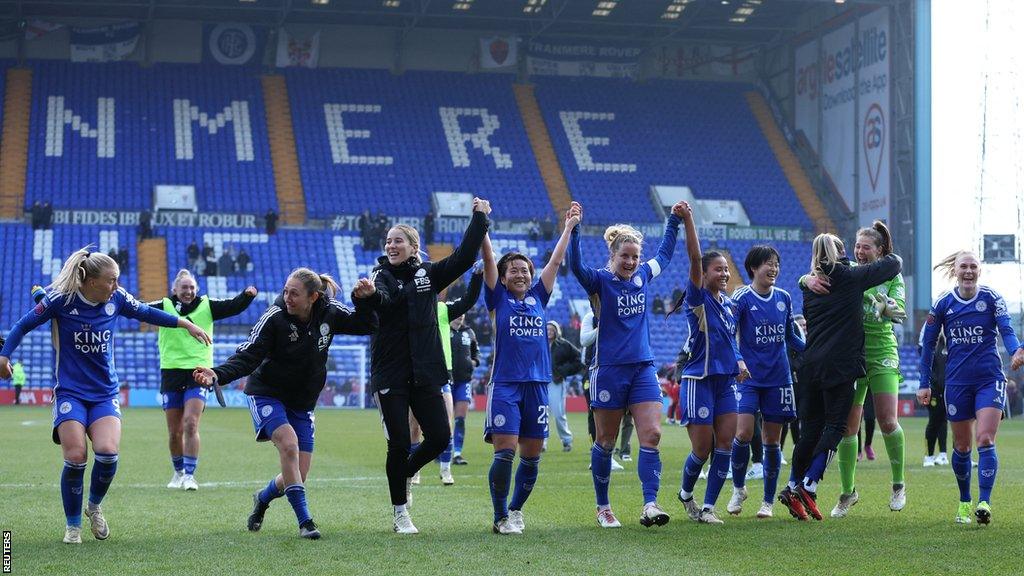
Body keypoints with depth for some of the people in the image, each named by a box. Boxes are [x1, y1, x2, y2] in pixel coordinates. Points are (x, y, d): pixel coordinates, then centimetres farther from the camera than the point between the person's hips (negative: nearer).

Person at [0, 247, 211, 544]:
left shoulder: (116, 298, -2)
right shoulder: (61, 299, -11)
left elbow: (147, 313, 15)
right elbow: (24, 325, 0)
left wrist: (186, 324, 15)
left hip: (105, 393, 3)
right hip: (70, 392, -2)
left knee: (107, 452, -18)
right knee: (75, 457, -14)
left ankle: (94, 506, 12)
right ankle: (73, 526, 8)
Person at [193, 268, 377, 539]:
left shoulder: (329, 313, -8)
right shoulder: (274, 318, -19)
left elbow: (366, 325, 5)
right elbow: (247, 356, -22)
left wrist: (363, 300, -15)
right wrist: (218, 375, -38)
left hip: (302, 404, 4)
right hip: (266, 394, -4)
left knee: (298, 475, 1)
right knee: (289, 444, -31)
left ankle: (262, 499, 36)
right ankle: (305, 521, -23)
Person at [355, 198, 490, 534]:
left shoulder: (428, 274, 8)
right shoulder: (381, 276, -1)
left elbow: (464, 258, -1)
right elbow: (382, 301, -23)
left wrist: (479, 219, -3)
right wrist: (369, 294, -46)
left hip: (425, 373, 3)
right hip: (390, 374, -3)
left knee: (440, 437, -1)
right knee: (399, 444, -4)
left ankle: (406, 474, 30)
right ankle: (401, 514, 11)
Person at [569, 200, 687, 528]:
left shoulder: (644, 275, 9)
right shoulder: (601, 281, -6)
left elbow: (665, 253, 28)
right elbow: (576, 266, -27)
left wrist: (675, 220, 27)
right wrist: (574, 230, -37)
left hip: (643, 368, 4)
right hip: (609, 370, -4)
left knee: (652, 435, -10)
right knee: (605, 442, 5)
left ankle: (650, 506, -13)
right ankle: (603, 508, 16)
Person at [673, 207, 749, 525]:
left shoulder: (729, 305, 12)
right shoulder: (698, 299, -8)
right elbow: (695, 258, -22)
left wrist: (739, 361, 6)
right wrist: (688, 220, -31)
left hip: (726, 381, 7)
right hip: (698, 380, -6)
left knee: (725, 445, -1)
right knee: (702, 449, -3)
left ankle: (708, 507, 7)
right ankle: (685, 493, 24)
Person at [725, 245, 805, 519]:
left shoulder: (784, 297, 7)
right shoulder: (741, 297, -6)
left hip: (778, 378, 4)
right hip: (748, 377, -4)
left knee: (772, 440, 5)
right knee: (743, 433, -15)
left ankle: (768, 501, 15)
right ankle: (738, 488, 10)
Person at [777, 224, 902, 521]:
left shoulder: (810, 284, 13)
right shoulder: (851, 277, -1)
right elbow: (893, 264, 9)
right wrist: (889, 252, 28)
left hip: (809, 364, 5)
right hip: (839, 366, -5)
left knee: (810, 429, 10)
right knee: (835, 427, -2)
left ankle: (793, 487, 8)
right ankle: (808, 487, -11)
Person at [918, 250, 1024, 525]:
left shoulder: (992, 298, -2)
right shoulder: (943, 304, 1)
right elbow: (928, 344, 7)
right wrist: (925, 384, 5)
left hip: (990, 379, -2)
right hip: (957, 382, 2)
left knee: (985, 441, -14)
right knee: (961, 446, 8)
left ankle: (984, 503, -15)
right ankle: (964, 502, 24)